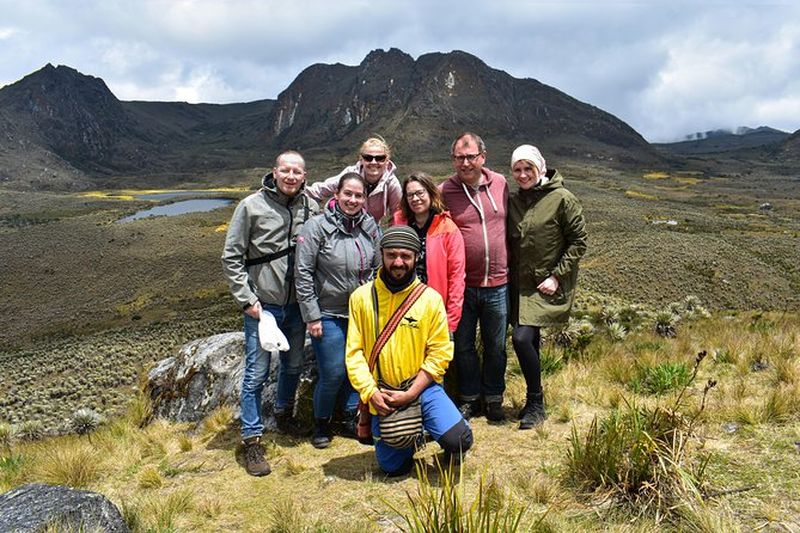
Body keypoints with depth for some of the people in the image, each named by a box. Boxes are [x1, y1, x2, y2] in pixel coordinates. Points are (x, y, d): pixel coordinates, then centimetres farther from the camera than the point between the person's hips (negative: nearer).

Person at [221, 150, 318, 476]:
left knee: (294, 365, 19)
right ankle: (252, 440, 12)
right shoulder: (251, 206, -9)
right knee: (256, 373, -1)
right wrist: (247, 299, -11)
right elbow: (231, 257, -6)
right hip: (263, 305, -4)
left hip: (297, 304, 4)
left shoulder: (310, 207, 2)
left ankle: (284, 412, 44)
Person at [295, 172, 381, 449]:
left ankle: (352, 414, 35)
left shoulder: (370, 226, 1)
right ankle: (321, 421, 22)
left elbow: (378, 267, 11)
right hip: (328, 314, -4)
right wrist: (311, 316, -12)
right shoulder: (317, 226, -12)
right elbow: (303, 273, -12)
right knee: (333, 373, -3)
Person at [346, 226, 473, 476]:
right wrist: (371, 393, -16)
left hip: (422, 387, -1)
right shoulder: (362, 297, -5)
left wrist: (410, 394, -15)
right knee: (393, 468, 7)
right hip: (382, 394, 1)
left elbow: (440, 353, -8)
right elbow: (354, 352, -5)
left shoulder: (430, 298, -7)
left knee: (458, 439, -21)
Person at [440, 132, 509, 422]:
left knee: (496, 346, 15)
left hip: (497, 283, 2)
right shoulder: (445, 192, -8)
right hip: (462, 285, -2)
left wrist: (508, 264, 12)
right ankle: (470, 398, 31)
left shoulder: (500, 183, 1)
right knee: (463, 346, 12)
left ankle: (494, 399, 33)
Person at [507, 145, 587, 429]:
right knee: (529, 341, 11)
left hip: (548, 284, -5)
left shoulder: (563, 199, -10)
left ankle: (535, 404, 3)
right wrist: (509, 272, 4)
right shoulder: (513, 201, 6)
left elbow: (579, 241, -8)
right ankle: (534, 403, 28)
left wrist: (556, 277, -13)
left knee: (522, 338, -16)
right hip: (520, 283, 6)